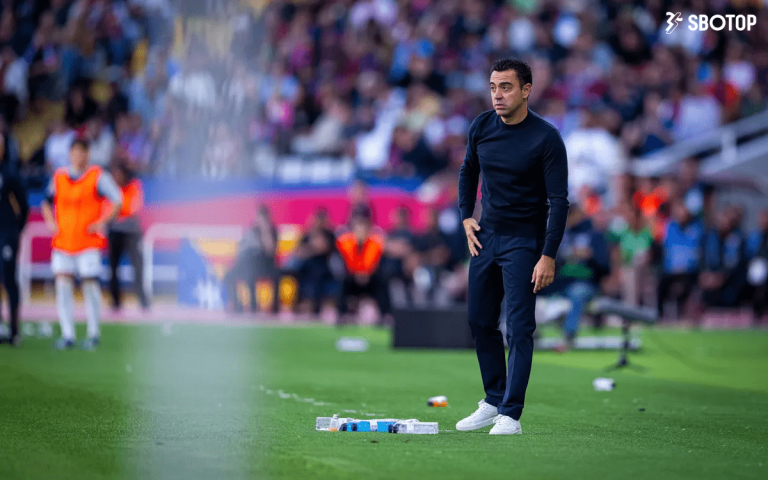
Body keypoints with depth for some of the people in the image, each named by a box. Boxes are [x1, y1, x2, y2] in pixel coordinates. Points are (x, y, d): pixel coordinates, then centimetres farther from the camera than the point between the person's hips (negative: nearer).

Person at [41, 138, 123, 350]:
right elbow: (47, 202, 24)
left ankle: (93, 334, 11)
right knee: (63, 285, -5)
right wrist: (51, 222, 7)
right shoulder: (59, 177, 11)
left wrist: (102, 222, -10)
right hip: (63, 242, 3)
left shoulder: (98, 177, -1)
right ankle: (67, 334, -2)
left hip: (89, 243, -3)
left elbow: (118, 201, -2)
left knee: (90, 283, -3)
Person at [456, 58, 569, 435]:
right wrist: (466, 217, 8)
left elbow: (559, 200, -16)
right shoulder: (481, 127, -1)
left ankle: (510, 414, -6)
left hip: (524, 241, -6)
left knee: (518, 328, -8)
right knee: (480, 323, 11)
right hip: (486, 236, 6)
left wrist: (548, 255, -21)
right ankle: (493, 401, 24)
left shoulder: (546, 138, -16)